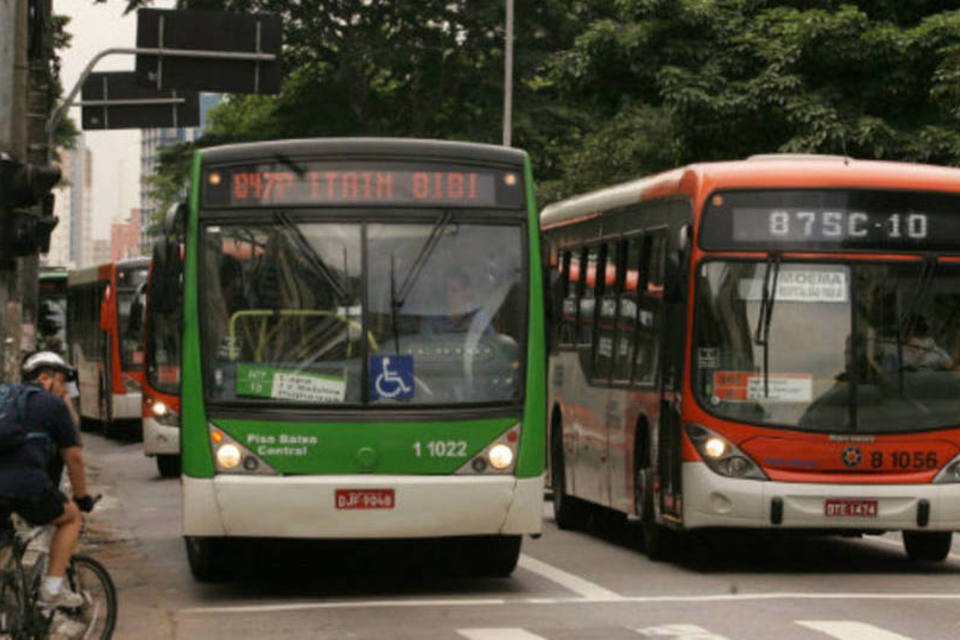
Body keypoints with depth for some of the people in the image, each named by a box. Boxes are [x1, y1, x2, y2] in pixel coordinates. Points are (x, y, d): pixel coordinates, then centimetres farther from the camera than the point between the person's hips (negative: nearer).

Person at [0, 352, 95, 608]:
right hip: (29, 486, -4)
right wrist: (82, 498, 29)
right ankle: (53, 589, 13)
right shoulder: (53, 404, 12)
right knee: (71, 517, 23)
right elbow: (73, 458, 15)